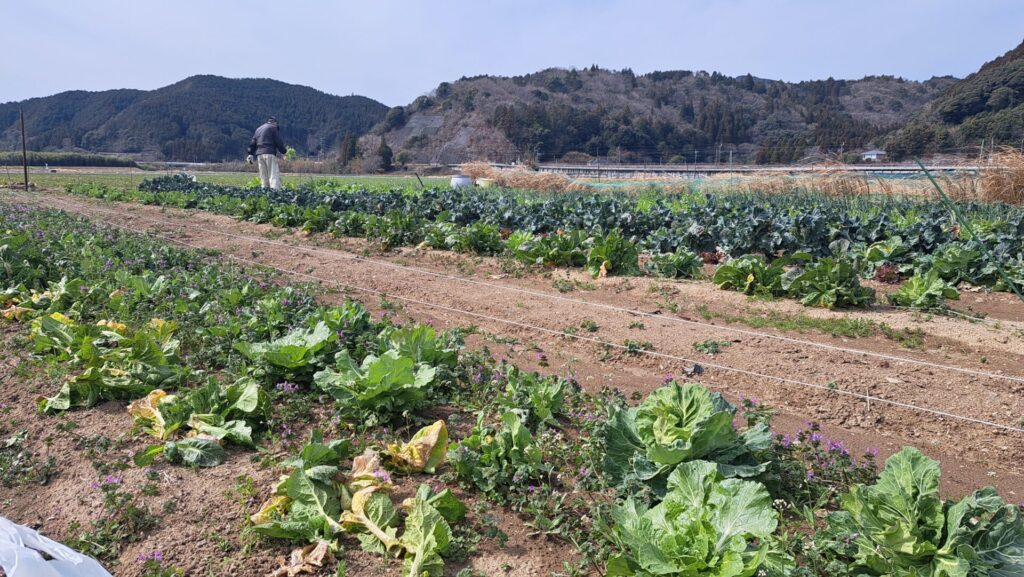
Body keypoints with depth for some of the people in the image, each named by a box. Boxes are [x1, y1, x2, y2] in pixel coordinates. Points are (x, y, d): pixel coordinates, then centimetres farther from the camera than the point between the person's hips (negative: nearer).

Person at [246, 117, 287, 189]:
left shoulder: (258, 129, 25)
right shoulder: (272, 128, 4)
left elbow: (253, 143, 19)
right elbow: (278, 142, -2)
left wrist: (250, 154, 17)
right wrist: (283, 150, 11)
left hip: (259, 154, 7)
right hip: (269, 153, -6)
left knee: (264, 175, 9)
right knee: (274, 173, -13)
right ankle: (275, 190, -27)